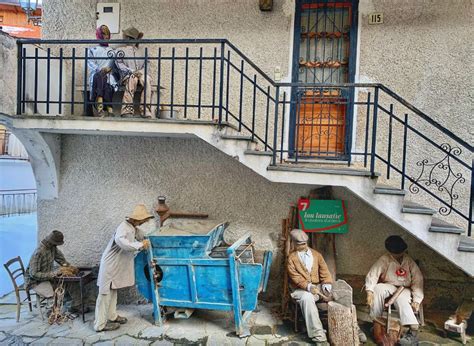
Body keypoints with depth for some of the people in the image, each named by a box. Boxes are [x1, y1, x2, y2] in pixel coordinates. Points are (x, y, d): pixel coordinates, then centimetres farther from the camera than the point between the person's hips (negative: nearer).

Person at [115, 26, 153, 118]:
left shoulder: (142, 51, 24)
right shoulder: (121, 50, 17)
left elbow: (146, 65, 12)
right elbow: (119, 64, 3)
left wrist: (141, 71, -10)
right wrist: (131, 71, -14)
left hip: (141, 74, 2)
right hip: (127, 75, -1)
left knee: (147, 79, -34)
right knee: (133, 78, -38)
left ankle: (146, 111, -39)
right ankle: (127, 110, -42)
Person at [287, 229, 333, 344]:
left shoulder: (316, 254, 12)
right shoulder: (292, 257, 0)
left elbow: (324, 271, 5)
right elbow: (295, 277, -10)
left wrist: (327, 286, -14)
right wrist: (309, 286, -26)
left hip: (318, 286, 4)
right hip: (301, 289, -4)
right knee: (307, 297, -37)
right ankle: (318, 334, -35)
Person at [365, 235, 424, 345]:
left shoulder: (409, 261, -8)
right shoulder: (385, 260, -9)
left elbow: (418, 280, -11)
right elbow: (373, 274, -17)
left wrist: (417, 300, -21)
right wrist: (370, 292, -31)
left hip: (405, 289, -1)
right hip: (389, 286, 2)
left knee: (401, 298, -35)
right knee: (378, 289, -30)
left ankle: (414, 330, -41)